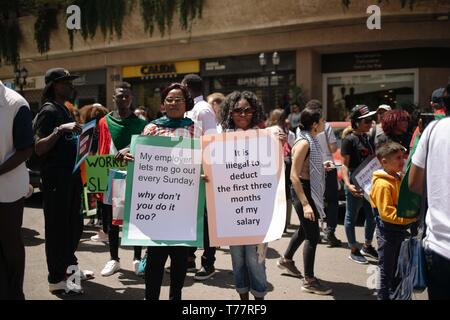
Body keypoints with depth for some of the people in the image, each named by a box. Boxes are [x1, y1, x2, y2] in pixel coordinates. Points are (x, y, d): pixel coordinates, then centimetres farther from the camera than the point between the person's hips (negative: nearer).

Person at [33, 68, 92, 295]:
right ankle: (56, 280, 8)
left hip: (71, 175, 9)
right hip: (55, 178, -9)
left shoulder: (65, 111, 15)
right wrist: (60, 130, -28)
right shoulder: (48, 111, -11)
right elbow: (39, 148, -20)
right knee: (57, 226, -2)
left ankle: (69, 264, 34)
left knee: (74, 224, 17)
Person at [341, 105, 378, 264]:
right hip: (355, 185, -8)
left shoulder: (368, 138, 10)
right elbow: (345, 165, -17)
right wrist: (348, 184, -31)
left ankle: (367, 247, 34)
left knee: (372, 216, 17)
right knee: (352, 217, 5)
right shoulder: (349, 140, -13)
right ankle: (354, 251, 17)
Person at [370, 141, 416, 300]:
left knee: (397, 268, 22)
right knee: (386, 269, 5)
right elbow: (387, 213, -26)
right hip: (388, 231, -9)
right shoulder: (382, 184, -23)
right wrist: (410, 217, -27)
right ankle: (384, 296, 17)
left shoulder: (400, 178, 6)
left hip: (400, 229, 9)